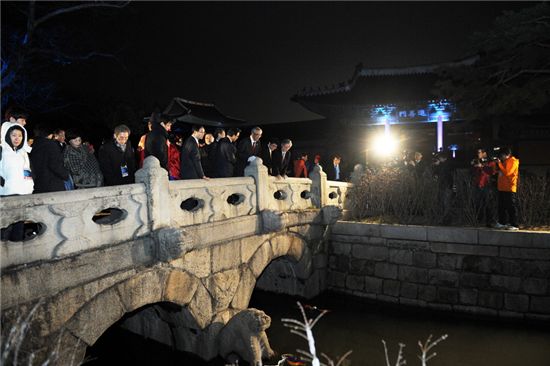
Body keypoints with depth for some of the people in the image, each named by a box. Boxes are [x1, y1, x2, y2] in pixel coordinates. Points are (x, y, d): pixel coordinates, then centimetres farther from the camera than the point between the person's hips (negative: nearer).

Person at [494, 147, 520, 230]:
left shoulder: (513, 161, -9)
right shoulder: (504, 162, 16)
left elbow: (507, 173, -19)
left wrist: (499, 163, -15)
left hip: (510, 189, -8)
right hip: (502, 187, 8)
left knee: (511, 207, -6)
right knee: (502, 206, 12)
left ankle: (514, 225, -3)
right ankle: (502, 223, 21)